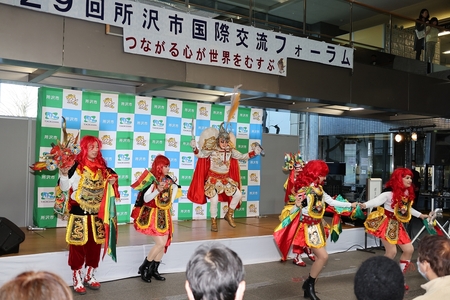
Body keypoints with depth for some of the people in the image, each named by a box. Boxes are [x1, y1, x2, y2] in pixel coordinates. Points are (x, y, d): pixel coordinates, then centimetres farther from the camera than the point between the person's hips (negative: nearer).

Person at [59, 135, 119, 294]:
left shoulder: (101, 167, 7)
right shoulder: (76, 167, -10)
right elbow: (65, 188, -11)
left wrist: (112, 182, 0)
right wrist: (64, 175, -28)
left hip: (97, 213, 6)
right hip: (79, 213, -5)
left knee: (95, 244, 12)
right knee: (78, 245, 2)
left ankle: (89, 276, 28)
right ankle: (77, 280, 15)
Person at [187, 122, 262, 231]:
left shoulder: (231, 151, 2)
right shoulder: (212, 150, -11)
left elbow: (242, 157, 9)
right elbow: (200, 155, -19)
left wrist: (254, 152, 1)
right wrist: (195, 148, -38)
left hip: (226, 178, 5)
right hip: (213, 178, -5)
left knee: (238, 195, -1)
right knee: (214, 200, -12)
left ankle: (229, 215, 19)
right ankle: (213, 223, 8)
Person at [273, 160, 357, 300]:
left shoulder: (319, 189, 5)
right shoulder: (303, 190, -19)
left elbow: (332, 202, 16)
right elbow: (294, 212, -16)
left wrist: (350, 205, 20)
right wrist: (297, 205, -37)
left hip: (318, 226, 8)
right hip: (309, 227, -8)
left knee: (320, 257, 9)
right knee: (323, 256, -9)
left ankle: (309, 286, 22)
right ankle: (309, 285, 9)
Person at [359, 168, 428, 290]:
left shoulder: (407, 193, 5)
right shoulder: (390, 193, -20)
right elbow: (377, 200, -35)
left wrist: (420, 215, 32)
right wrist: (365, 205, -53)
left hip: (398, 225, 8)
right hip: (387, 223, -8)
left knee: (409, 250, 6)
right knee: (391, 252, -10)